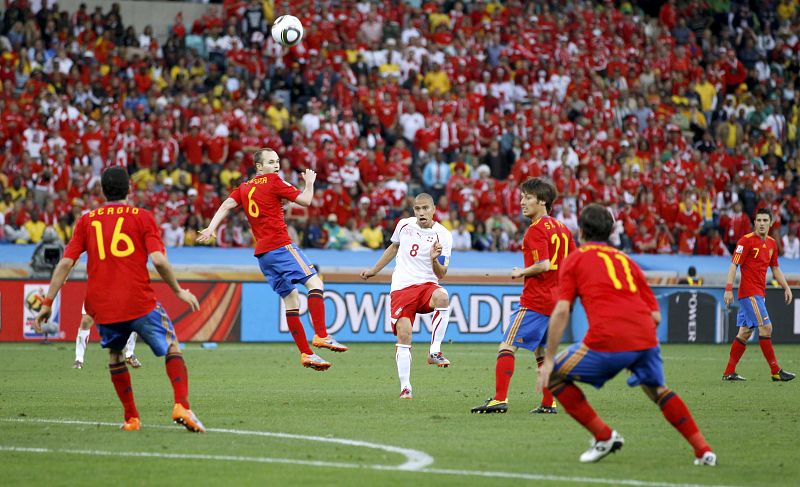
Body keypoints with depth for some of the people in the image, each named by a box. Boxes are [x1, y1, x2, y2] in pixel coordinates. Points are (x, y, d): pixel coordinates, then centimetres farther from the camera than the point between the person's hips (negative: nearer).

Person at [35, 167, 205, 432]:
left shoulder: (86, 221, 10)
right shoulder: (143, 217, 3)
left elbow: (66, 263, 4)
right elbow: (158, 260, -9)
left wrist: (48, 302, 7)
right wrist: (179, 291, 4)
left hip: (102, 308, 3)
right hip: (140, 302, -3)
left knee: (115, 355, 26)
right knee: (172, 348, 11)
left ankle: (131, 418, 21)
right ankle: (181, 406, -9)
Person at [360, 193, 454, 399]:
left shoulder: (443, 235, -2)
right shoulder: (404, 225, 7)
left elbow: (441, 274, -1)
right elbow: (394, 247, 29)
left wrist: (435, 260, -22)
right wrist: (373, 270, 33)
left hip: (427, 285, -2)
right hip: (402, 288, 2)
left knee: (442, 297, -37)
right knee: (403, 335, -13)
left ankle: (434, 351, -29)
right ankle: (405, 387, -6)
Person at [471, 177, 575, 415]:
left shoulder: (536, 230, -13)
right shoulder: (562, 228, 13)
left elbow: (543, 264, -23)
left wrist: (521, 273, -8)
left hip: (535, 300, -9)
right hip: (556, 300, 9)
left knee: (507, 346, -9)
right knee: (542, 351, 19)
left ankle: (500, 399, -18)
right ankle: (548, 403, 16)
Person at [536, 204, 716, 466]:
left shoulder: (575, 259, 15)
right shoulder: (626, 260, 28)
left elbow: (561, 311, 2)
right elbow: (656, 316, 21)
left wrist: (548, 360, 3)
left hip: (607, 340, -5)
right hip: (645, 338, 5)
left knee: (554, 377, 15)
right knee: (658, 390, 30)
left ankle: (604, 436, 9)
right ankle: (703, 450, 20)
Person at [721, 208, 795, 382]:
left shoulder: (771, 243, 13)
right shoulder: (746, 241, -10)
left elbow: (775, 268, 23)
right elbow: (734, 265, -13)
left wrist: (786, 287, 15)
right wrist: (728, 289, -22)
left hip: (759, 293, 8)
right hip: (749, 292, -8)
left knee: (745, 332, 9)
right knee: (766, 327, -12)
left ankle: (729, 372, 14)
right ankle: (775, 371, -10)